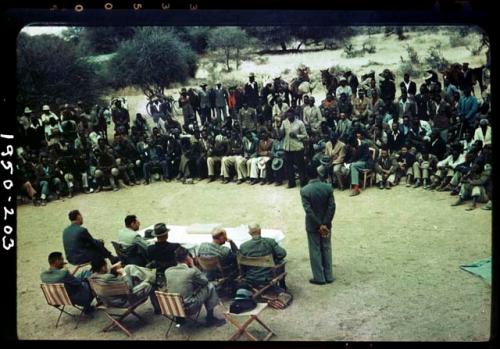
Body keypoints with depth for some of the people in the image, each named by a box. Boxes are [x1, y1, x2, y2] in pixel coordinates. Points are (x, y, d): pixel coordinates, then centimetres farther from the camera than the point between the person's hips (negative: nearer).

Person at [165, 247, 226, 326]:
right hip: (189, 308, -6)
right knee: (209, 287, 10)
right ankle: (210, 318, 19)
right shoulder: (192, 271, -17)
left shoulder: (167, 271, -3)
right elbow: (205, 281, 3)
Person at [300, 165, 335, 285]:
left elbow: (308, 210, -20)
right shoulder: (328, 187, -8)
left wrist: (319, 225, -15)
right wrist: (325, 223, -9)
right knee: (326, 249, 15)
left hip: (312, 225, -3)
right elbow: (332, 207, -11)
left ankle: (319, 278, 13)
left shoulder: (304, 190, -16)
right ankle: (328, 276, 21)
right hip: (326, 224, 3)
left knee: (315, 251, 8)